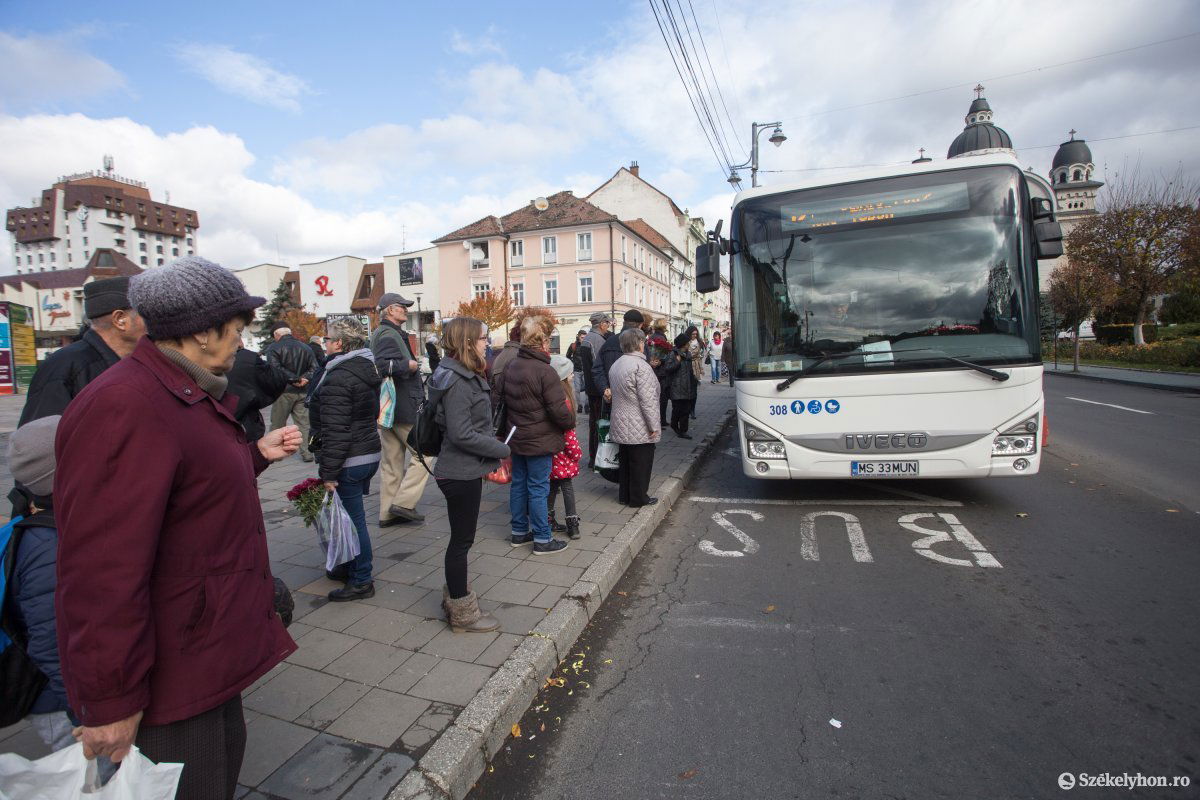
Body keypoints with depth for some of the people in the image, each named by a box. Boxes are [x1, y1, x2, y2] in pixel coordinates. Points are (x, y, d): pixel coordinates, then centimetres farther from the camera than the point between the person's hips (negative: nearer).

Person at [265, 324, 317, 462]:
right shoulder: (305, 348, 11)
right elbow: (314, 368, 5)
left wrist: (293, 379, -14)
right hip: (302, 392, 4)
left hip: (284, 391, -4)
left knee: (277, 424, 8)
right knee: (304, 422, 6)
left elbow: (275, 369, -18)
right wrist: (304, 378, -7)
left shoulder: (273, 348, -5)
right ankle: (306, 453, 3)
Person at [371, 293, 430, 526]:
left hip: (387, 408, 10)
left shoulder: (381, 333, 19)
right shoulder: (389, 335, -14)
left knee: (392, 461, 13)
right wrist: (409, 365, -18)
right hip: (403, 408, -10)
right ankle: (404, 502, -1)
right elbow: (384, 365, -30)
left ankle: (388, 513, 19)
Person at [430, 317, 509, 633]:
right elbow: (461, 434, -25)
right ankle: (462, 613, 21)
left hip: (465, 470, 10)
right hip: (461, 473, -10)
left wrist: (493, 447, 7)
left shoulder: (467, 376, 10)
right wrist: (502, 449, -15)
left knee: (461, 538, 22)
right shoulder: (457, 382, -21)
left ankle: (455, 596, 39)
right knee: (462, 540, 4)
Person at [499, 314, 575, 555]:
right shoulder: (545, 371, -21)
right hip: (540, 440, -7)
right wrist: (571, 421, -1)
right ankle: (542, 539, 12)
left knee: (519, 484, 16)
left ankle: (519, 532, 29)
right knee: (538, 489, 1)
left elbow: (500, 397, 12)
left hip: (516, 438, 7)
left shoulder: (510, 366, 3)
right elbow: (558, 409, -21)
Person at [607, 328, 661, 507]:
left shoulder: (616, 365, 9)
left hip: (621, 425, 8)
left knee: (626, 461, 18)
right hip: (640, 429, -8)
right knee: (641, 463, 5)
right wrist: (653, 426, -16)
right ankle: (638, 498, 15)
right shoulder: (641, 366, -19)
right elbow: (647, 400, -22)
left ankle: (624, 495, 28)